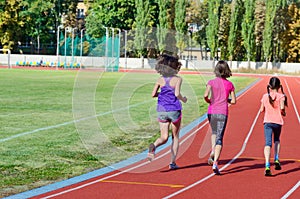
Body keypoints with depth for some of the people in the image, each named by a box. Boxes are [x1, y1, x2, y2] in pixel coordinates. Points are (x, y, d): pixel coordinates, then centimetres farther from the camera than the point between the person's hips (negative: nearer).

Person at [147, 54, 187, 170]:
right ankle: (172, 162, 10)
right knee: (175, 136, 14)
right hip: (174, 110, -3)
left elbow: (153, 94, 2)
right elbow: (177, 94, -18)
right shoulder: (177, 79, -7)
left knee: (164, 137, 5)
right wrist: (183, 99, 2)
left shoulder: (160, 80, 4)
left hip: (162, 110, 3)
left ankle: (154, 146, -30)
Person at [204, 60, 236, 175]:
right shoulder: (229, 84, 4)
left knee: (214, 133, 27)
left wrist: (209, 101, 8)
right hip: (223, 113, -1)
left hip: (212, 111, 1)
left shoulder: (211, 82, 0)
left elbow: (206, 95, -14)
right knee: (219, 138, -2)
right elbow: (233, 101, 4)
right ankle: (215, 163, -13)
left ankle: (213, 151, 4)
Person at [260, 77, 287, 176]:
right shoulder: (281, 96, -1)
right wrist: (283, 113, 5)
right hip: (278, 122, 0)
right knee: (277, 140, 27)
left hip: (267, 122, 0)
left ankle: (267, 166, -24)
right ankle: (276, 160, 12)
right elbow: (282, 107, -16)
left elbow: (261, 110, 10)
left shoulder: (265, 96, 6)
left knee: (268, 143, -9)